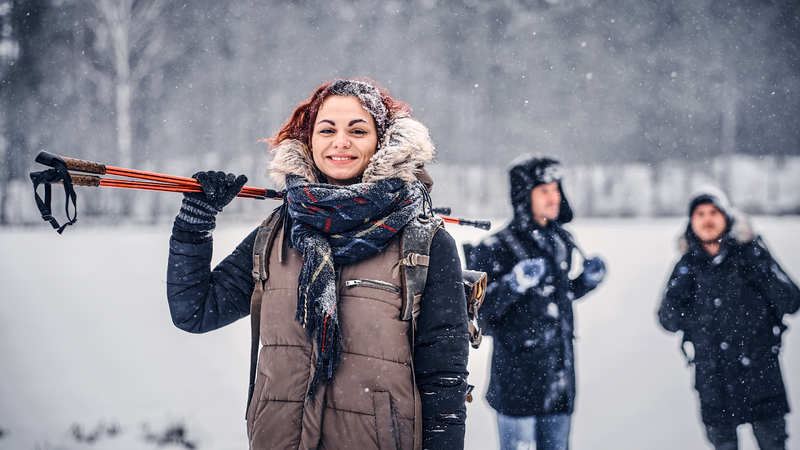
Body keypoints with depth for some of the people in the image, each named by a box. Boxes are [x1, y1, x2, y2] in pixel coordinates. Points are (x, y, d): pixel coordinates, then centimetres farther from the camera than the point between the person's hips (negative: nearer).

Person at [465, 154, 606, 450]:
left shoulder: (561, 241, 11)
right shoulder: (498, 248, -11)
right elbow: (475, 309, -16)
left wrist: (587, 281, 8)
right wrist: (514, 284, -28)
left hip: (560, 378, 7)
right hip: (517, 380, -6)